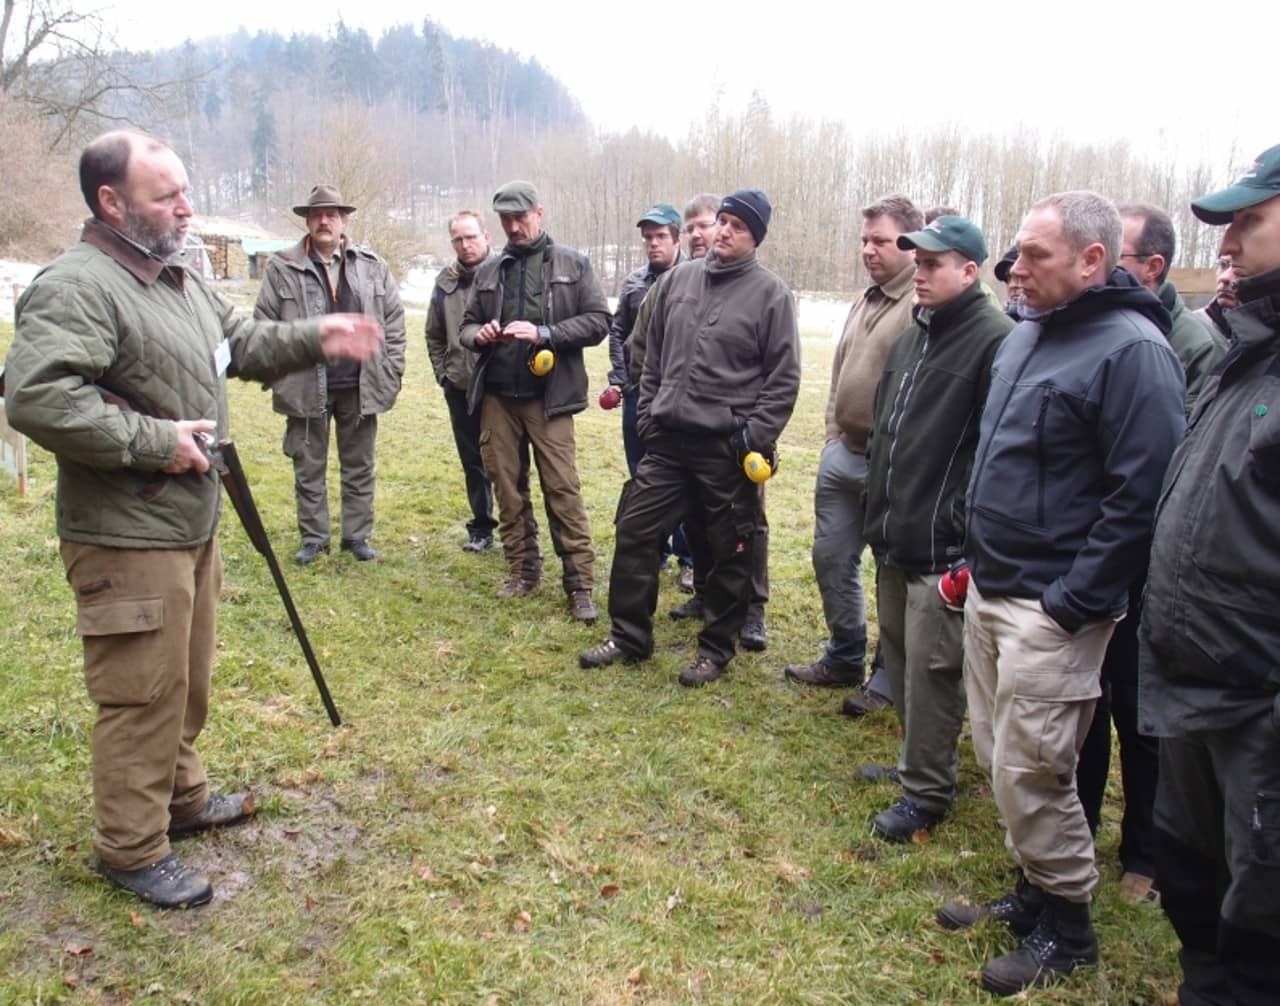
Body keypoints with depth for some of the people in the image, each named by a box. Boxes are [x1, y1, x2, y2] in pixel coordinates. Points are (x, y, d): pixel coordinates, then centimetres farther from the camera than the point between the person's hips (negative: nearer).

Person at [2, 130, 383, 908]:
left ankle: (182, 797, 42)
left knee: (189, 682, 22)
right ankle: (133, 849, 19)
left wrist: (313, 340, 8)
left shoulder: (181, 279, 11)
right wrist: (155, 441, -25)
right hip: (129, 538, -9)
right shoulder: (77, 288, -20)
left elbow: (241, 345, 23)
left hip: (194, 524, 10)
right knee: (144, 695, 2)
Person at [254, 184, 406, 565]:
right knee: (308, 467, 9)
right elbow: (264, 325, 1)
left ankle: (357, 534, 23)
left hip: (360, 387, 1)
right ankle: (313, 536, 22)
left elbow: (394, 322, 6)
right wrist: (277, 374, -4)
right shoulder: (282, 268, -1)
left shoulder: (372, 267, 5)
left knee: (359, 467, 11)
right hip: (306, 388, -1)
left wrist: (391, 374, 1)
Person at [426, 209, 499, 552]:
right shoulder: (445, 282, 10)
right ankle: (481, 527, 25)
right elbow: (434, 335, 20)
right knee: (472, 461, 13)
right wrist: (442, 373, 12)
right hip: (460, 386, 5)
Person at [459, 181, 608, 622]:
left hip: (548, 399, -4)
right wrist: (479, 334, -6)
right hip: (497, 397, 4)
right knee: (508, 489, 10)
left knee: (563, 491, -6)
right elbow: (466, 325, 19)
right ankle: (523, 570, 23)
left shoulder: (572, 264, 3)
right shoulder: (489, 270, 13)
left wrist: (544, 333, -16)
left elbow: (598, 320, -3)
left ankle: (580, 583, 0)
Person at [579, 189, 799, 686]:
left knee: (728, 553, 7)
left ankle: (715, 648, 24)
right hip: (667, 440, 5)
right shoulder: (678, 279, 9)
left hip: (728, 449, -5)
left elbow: (784, 378, -7)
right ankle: (629, 635, 24)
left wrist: (756, 439, -12)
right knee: (635, 532, 7)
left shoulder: (770, 293, -6)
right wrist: (648, 416, 10)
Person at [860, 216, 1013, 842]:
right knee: (898, 654, 19)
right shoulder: (912, 337, 14)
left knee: (930, 668, 1)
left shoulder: (995, 340, -15)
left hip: (942, 549, -9)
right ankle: (915, 759, 37)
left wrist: (964, 531, -21)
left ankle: (927, 791, 17)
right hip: (893, 538, 9)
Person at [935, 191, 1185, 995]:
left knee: (1031, 773, 0)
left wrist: (1072, 603, -18)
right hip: (990, 591, 9)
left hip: (1053, 609, -8)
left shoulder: (1132, 351, -16)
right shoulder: (1025, 335, 12)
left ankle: (1066, 928, 22)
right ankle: (1034, 891, 35)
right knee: (999, 754, 16)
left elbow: (1139, 494, -19)